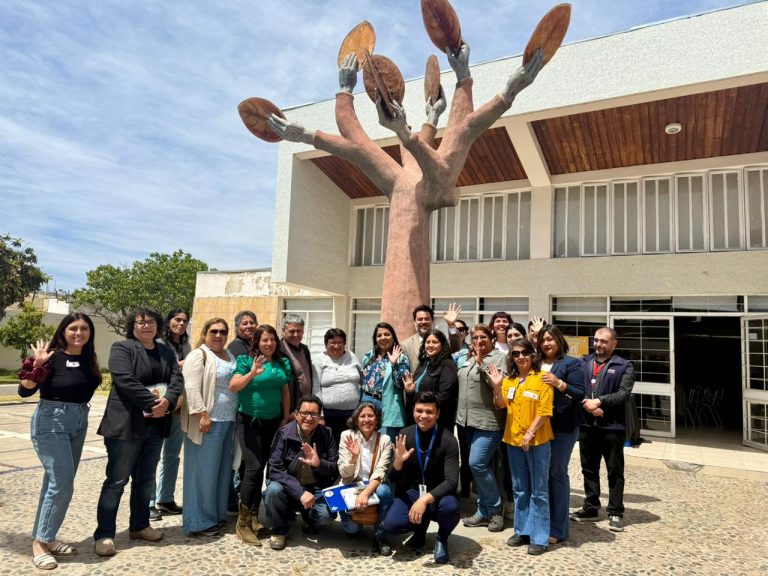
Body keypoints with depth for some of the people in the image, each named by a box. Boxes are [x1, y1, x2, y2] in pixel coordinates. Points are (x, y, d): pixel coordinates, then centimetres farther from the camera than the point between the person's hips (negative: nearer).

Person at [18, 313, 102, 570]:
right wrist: (37, 364, -28)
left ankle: (47, 537, 24)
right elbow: (24, 391, -17)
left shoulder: (88, 359, 5)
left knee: (57, 482, 13)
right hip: (51, 422, -6)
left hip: (79, 422, 7)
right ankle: (40, 542, 5)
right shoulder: (53, 357, -13)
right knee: (61, 483, -9)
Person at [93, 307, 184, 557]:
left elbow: (177, 378, 2)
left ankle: (139, 526, 27)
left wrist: (167, 401, -17)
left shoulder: (166, 351, 13)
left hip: (156, 425, 6)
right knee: (117, 480, 0)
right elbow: (126, 382, -19)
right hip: (126, 424, -6)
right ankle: (104, 534, 9)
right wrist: (153, 403, -21)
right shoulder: (121, 348, -5)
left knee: (145, 479, 15)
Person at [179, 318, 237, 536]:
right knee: (203, 471, -1)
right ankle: (199, 522, 9)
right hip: (208, 421, -8)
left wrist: (234, 415, 17)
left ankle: (216, 514, 26)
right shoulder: (198, 355, -9)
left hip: (228, 421, 8)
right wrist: (202, 414, -23)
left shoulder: (229, 356, 15)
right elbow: (192, 388, -17)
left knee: (222, 469, 14)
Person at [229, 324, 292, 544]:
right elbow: (233, 386, -18)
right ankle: (243, 522, 1)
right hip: (250, 421, -5)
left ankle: (253, 516, 24)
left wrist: (286, 418, 9)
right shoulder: (247, 360, -7)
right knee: (254, 468, -11)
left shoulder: (283, 363, 6)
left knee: (260, 468, 11)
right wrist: (252, 373, -31)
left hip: (272, 422, 5)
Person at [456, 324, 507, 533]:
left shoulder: (499, 357, -7)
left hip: (488, 421, -7)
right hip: (469, 420, 7)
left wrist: (481, 363, -20)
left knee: (477, 463, -12)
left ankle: (495, 508, 8)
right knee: (481, 466, 12)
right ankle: (484, 511, 21)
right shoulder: (469, 358, 14)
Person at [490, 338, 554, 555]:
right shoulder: (509, 380, 8)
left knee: (538, 491, 3)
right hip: (513, 439, 6)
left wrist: (530, 433, -17)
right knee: (520, 489, 16)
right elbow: (501, 405, 6)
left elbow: (544, 411, -13)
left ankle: (540, 538, 12)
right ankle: (522, 531, 28)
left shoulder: (542, 378, -9)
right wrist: (497, 386, -9)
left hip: (537, 440, -5)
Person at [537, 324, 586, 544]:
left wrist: (558, 383, -21)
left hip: (562, 427, -5)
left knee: (557, 473, 1)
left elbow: (580, 394, -9)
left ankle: (557, 528, 13)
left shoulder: (571, 364, -3)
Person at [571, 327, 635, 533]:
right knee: (589, 469, 14)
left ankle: (615, 512, 18)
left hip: (612, 426, -3)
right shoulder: (583, 363, 9)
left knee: (615, 471, 6)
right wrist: (587, 404, -15)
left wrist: (599, 401, -18)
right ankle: (590, 507, 27)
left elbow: (624, 394, -11)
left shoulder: (624, 366, 0)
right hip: (587, 425, 3)